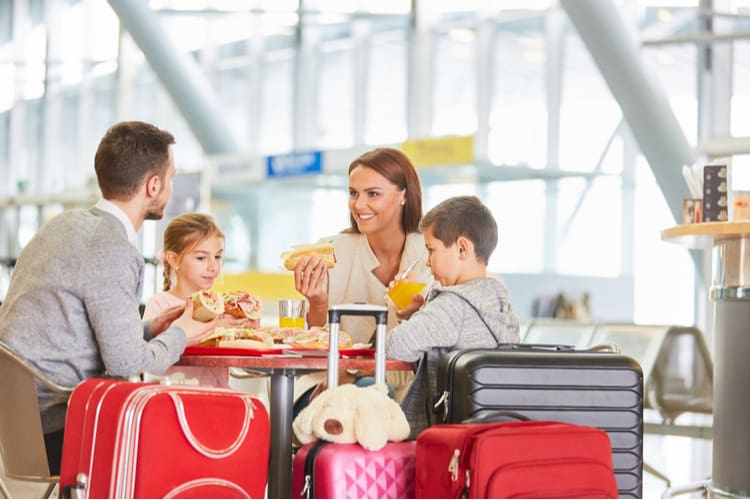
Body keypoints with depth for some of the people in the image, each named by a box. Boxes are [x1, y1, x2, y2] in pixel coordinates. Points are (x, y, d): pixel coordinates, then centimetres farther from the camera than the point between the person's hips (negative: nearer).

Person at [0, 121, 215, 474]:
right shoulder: (113, 250, -16)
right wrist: (178, 337, 2)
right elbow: (126, 362, -16)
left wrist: (151, 329, 16)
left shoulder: (66, 224, 12)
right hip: (53, 430, -9)